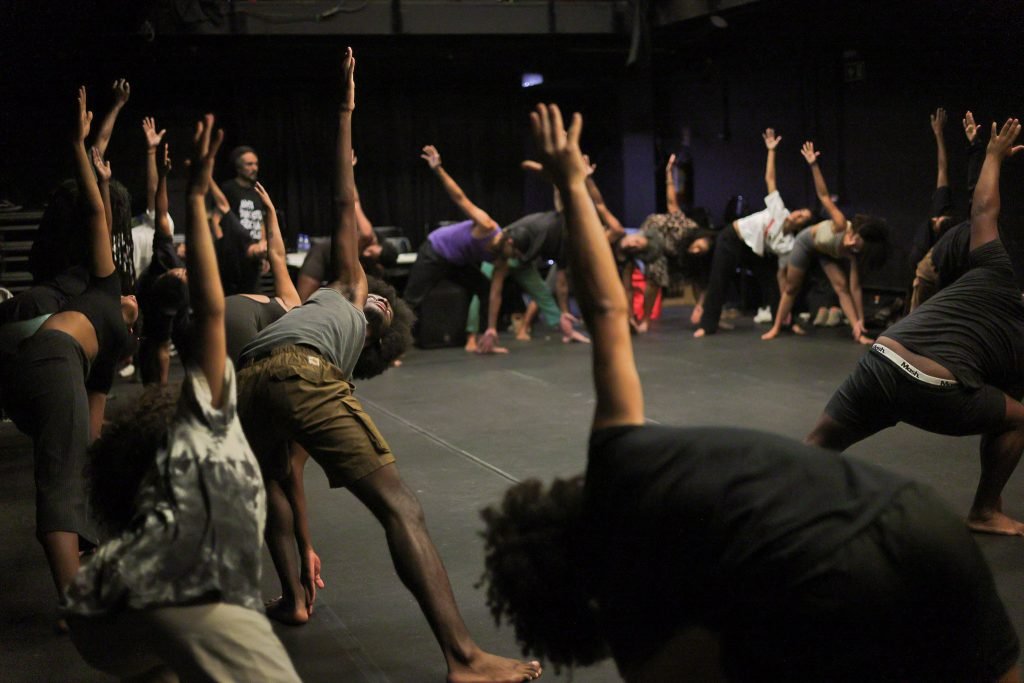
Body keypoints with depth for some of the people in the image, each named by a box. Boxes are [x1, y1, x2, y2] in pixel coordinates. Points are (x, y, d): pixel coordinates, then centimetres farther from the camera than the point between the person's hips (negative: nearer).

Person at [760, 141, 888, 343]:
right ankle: (776, 327, 22)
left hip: (828, 252, 2)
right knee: (792, 288, 6)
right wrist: (813, 165, -48)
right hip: (807, 241, -2)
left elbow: (855, 288, -27)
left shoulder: (853, 255, -32)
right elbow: (824, 195, -42)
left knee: (842, 287, -15)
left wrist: (860, 321, -29)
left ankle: (857, 332, -12)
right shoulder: (841, 226, -43)